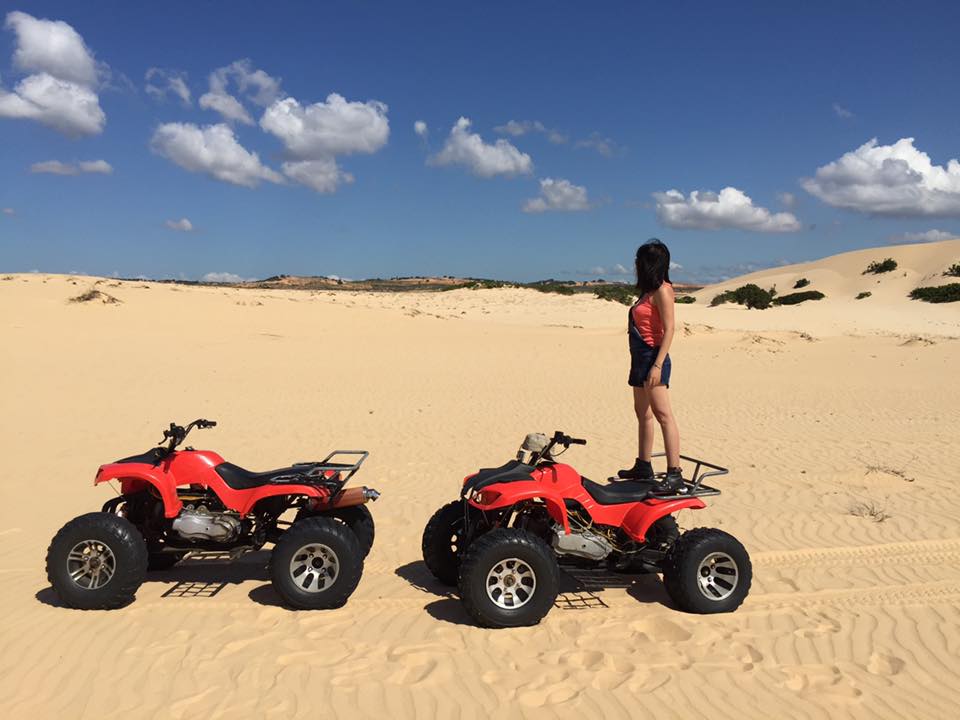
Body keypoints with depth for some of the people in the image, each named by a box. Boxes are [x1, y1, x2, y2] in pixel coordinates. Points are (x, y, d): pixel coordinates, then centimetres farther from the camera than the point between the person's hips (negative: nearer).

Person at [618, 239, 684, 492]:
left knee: (662, 414, -13)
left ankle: (674, 474, -13)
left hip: (653, 357, -11)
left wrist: (657, 365, -23)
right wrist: (644, 363, 16)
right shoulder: (649, 291, 17)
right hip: (640, 357, 11)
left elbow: (669, 329, -17)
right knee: (643, 413, 15)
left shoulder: (662, 290, -10)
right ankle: (643, 467, 24)